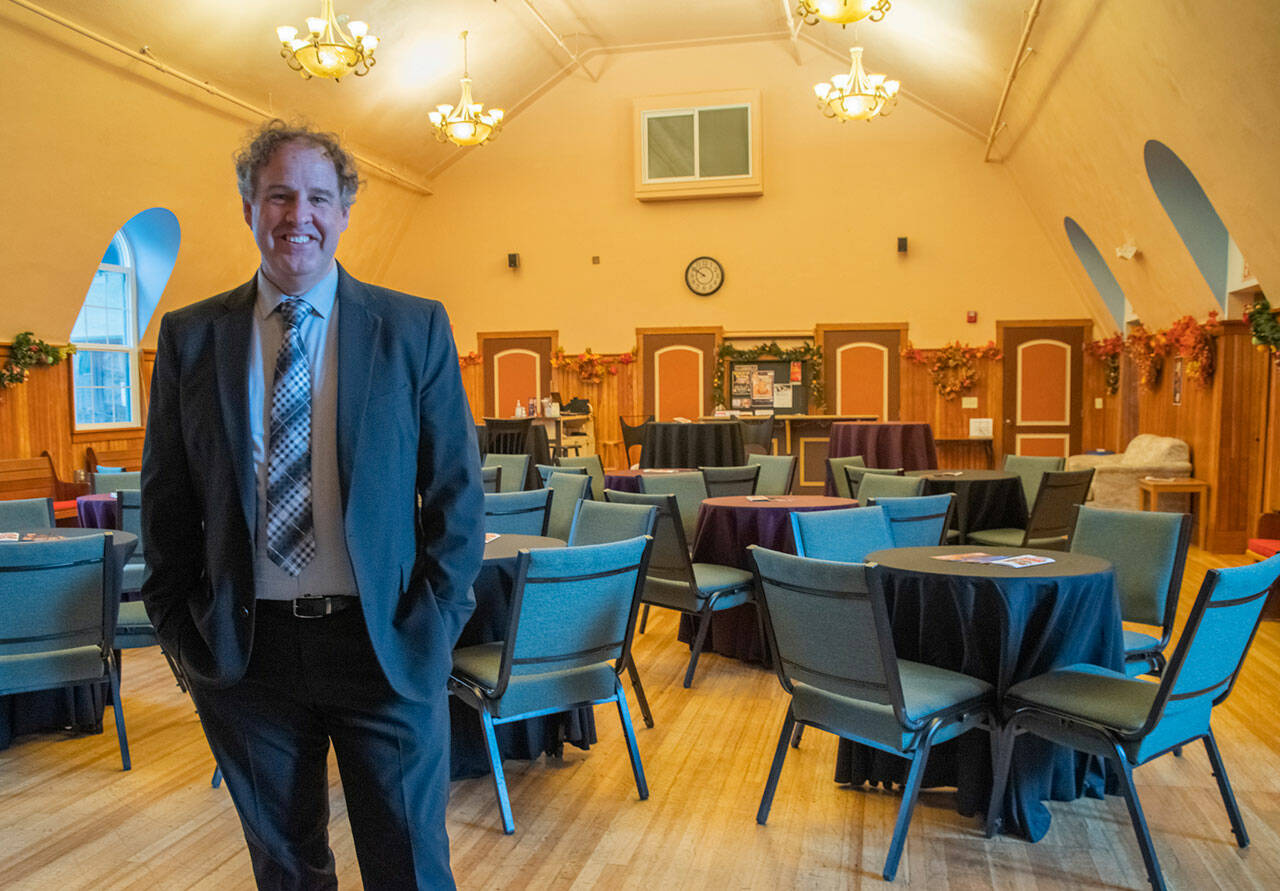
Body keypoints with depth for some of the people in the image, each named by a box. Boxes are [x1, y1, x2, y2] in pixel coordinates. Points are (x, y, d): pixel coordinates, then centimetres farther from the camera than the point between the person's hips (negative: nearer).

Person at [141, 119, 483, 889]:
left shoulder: (416, 329, -2)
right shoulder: (191, 335, 4)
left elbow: (458, 488, -1)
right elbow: (166, 497, 7)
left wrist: (434, 621, -7)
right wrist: (181, 626, 2)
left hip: (384, 644, -2)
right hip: (242, 649, 2)